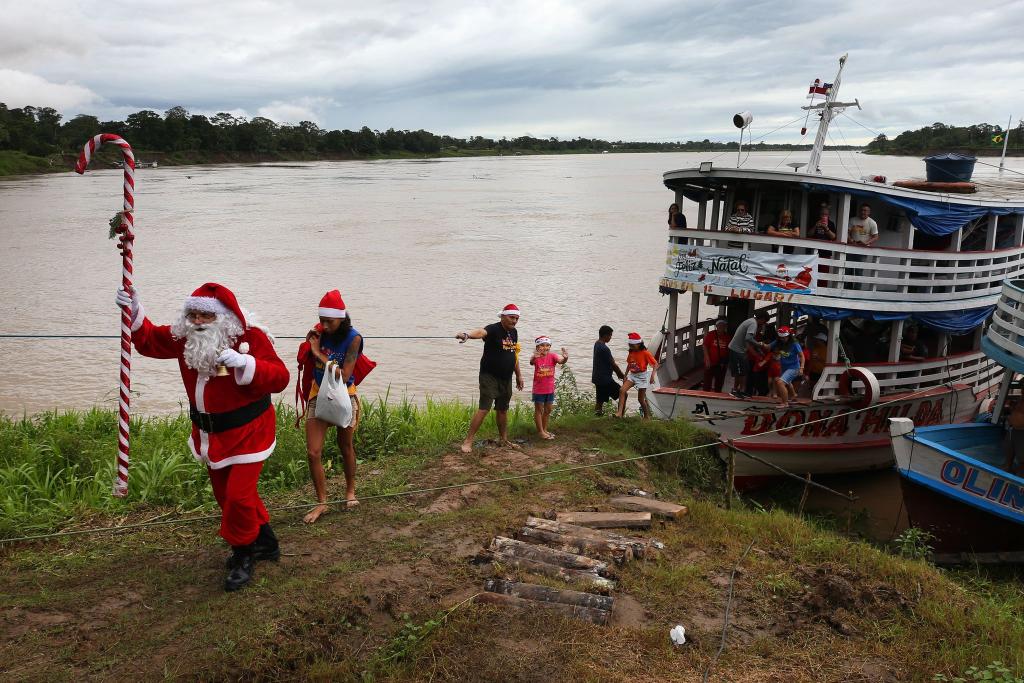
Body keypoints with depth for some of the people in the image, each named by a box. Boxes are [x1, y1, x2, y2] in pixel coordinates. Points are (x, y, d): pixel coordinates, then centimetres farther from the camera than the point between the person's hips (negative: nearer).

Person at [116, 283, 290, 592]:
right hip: (210, 434, 7)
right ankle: (265, 542, 37)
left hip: (247, 432, -7)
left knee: (238, 495, -10)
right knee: (226, 494, 17)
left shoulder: (250, 337, -21)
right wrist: (135, 313, -12)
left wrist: (245, 363, -41)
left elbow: (280, 377, -27)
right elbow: (149, 340, 6)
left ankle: (243, 555, 15)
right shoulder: (185, 337, -4)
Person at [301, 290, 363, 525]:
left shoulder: (353, 338, -19)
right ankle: (321, 503, 10)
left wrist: (319, 353, -24)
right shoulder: (319, 332, -9)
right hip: (319, 395, 3)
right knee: (313, 453, -4)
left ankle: (350, 490, 39)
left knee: (346, 447, 16)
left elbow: (343, 377, -25)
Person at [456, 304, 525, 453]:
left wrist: (519, 375, 22)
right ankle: (468, 442, -7)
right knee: (484, 409, -12)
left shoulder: (514, 332, 9)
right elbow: (481, 332, -38)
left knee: (503, 410, 17)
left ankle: (503, 439, 33)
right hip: (489, 376, -7)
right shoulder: (493, 329, -15)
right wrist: (467, 335, -59)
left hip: (506, 379, 7)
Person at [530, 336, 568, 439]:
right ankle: (540, 431, 14)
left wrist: (565, 358, -51)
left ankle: (545, 430, 29)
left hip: (550, 389, 4)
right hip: (538, 389, -4)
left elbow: (561, 361, -26)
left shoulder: (552, 356, -8)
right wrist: (534, 357, -62)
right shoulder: (536, 357, -15)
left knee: (548, 410, 15)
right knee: (539, 410, 6)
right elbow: (531, 362, -38)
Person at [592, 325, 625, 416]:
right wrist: (622, 375, 0)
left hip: (597, 378, 10)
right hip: (605, 379, -10)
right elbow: (613, 364, -14)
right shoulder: (604, 349, -21)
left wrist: (618, 373, 12)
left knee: (600, 401, 12)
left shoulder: (597, 344, 10)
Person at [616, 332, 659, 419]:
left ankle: (647, 416, 23)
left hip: (642, 376, -5)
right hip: (632, 375, 5)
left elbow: (655, 364, -14)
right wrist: (625, 376, 14)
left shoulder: (645, 353, -15)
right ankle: (620, 412, -19)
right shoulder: (631, 353, 3)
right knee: (622, 390, -17)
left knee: (641, 398, 2)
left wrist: (652, 376, -23)